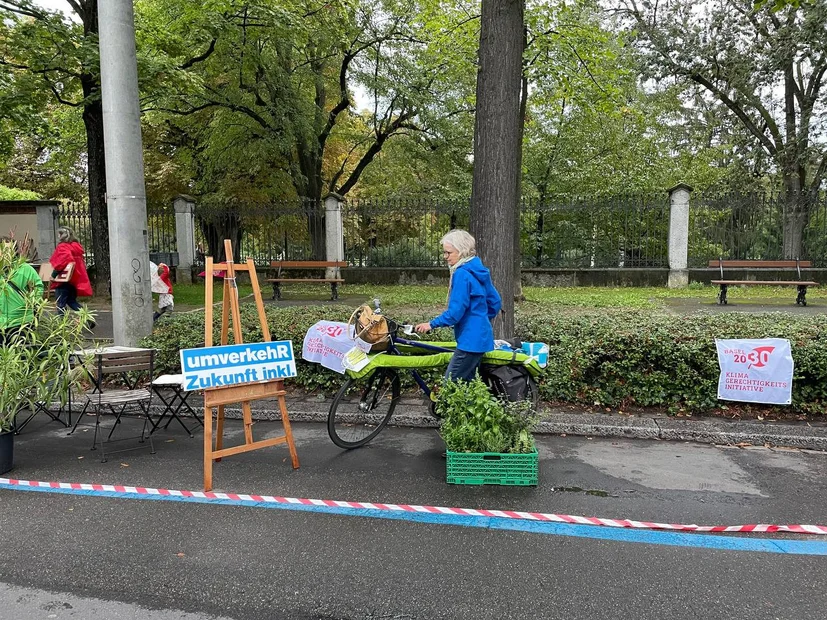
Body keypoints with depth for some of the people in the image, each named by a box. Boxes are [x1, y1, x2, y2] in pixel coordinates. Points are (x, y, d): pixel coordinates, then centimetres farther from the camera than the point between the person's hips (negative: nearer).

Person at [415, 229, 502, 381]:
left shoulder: (462, 274, -17)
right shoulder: (479, 271, 11)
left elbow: (456, 311, -20)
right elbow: (495, 302, 17)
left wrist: (432, 324, -10)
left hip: (470, 340, -10)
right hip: (482, 337, 10)